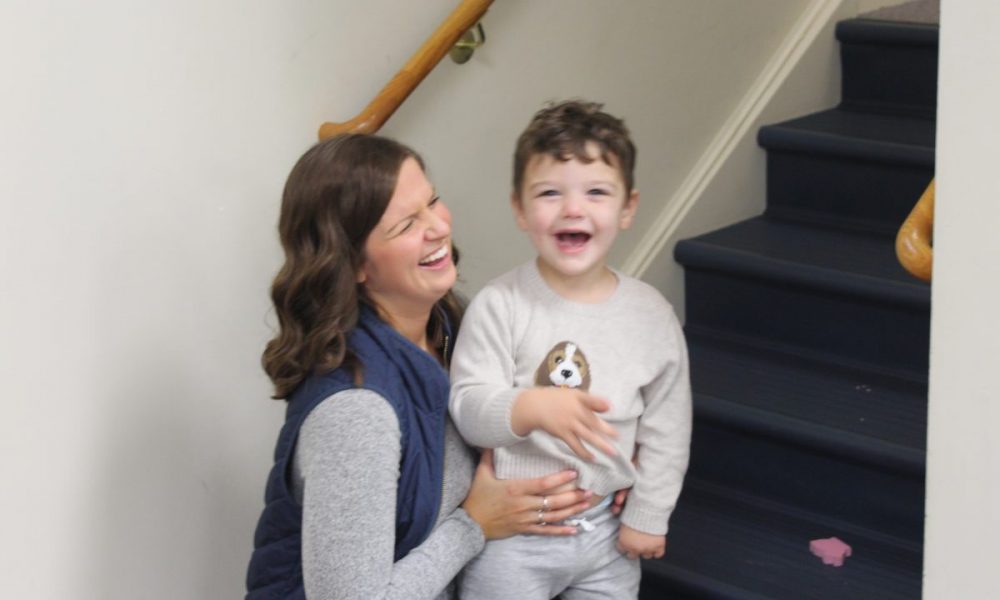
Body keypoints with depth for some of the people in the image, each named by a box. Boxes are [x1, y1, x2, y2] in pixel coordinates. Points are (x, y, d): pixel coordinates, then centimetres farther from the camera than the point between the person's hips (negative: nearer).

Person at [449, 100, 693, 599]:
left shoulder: (652, 315, -4)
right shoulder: (499, 305, -14)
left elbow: (667, 427, 2)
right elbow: (467, 406, -19)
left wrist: (648, 516, 3)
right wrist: (534, 407, -38)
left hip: (606, 532, 3)